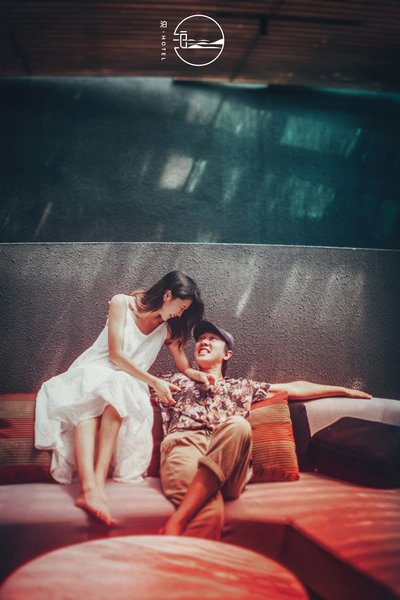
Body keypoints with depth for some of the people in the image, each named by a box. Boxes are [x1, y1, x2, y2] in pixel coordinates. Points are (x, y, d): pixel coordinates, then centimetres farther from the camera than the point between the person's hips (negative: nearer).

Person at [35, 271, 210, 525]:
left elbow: (185, 368, 18)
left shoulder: (170, 327, 10)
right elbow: (116, 354, -10)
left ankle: (97, 483, -47)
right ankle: (89, 487, -54)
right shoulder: (122, 303, -3)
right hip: (94, 370, -2)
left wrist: (198, 374, -5)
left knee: (116, 392, -36)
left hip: (128, 383, 2)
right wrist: (154, 382, -13)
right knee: (88, 400, -38)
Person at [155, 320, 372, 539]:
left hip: (227, 473, 1)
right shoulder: (176, 381, 34)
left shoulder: (243, 387, 36)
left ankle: (176, 522, -45)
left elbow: (294, 388, 37)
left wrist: (344, 390, 37)